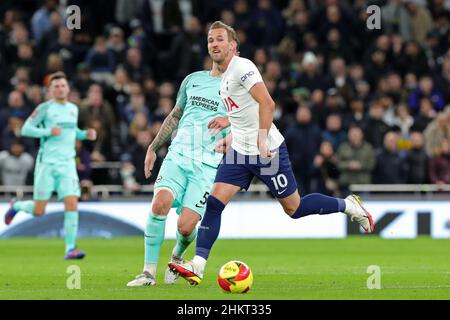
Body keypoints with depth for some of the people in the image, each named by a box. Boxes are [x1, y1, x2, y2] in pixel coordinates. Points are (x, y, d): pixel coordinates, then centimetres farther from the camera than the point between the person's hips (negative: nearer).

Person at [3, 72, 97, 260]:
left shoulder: (73, 109, 12)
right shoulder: (45, 108, -5)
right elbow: (26, 129, -8)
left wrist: (85, 134, 8)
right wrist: (48, 131, -20)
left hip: (67, 164, 4)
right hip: (47, 164, -4)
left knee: (72, 205, -12)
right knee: (38, 211, 0)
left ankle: (70, 249, -8)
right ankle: (16, 206, 33)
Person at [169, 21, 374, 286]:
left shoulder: (242, 67, -16)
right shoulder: (224, 75, 13)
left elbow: (267, 103, -27)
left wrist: (262, 137, -34)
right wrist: (231, 137, 28)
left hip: (268, 152, -8)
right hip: (239, 152, 8)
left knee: (294, 209, 2)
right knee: (214, 202, -8)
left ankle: (349, 205, 24)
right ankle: (197, 266, -11)